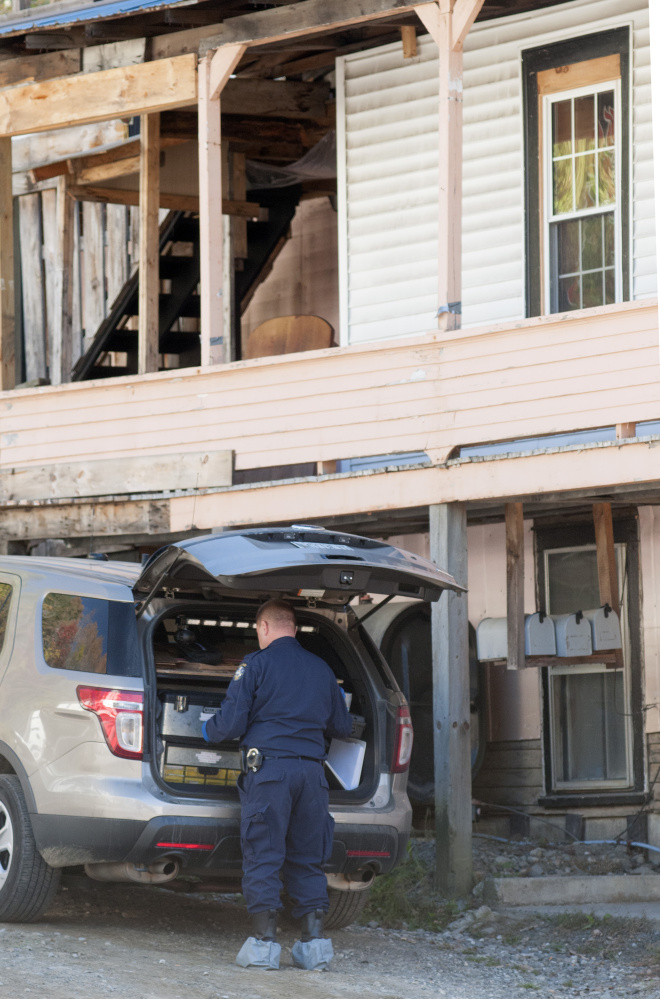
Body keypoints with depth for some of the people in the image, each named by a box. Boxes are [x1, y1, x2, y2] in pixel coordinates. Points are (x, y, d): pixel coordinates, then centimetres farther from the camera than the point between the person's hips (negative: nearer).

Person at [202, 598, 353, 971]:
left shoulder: (257, 664, 1)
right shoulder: (321, 668, 16)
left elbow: (232, 722, -3)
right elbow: (342, 727, 23)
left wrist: (209, 730, 18)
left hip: (269, 768, -4)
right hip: (311, 770, 4)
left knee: (263, 856, -1)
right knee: (307, 860, 10)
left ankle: (265, 941, -5)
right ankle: (315, 940, 3)